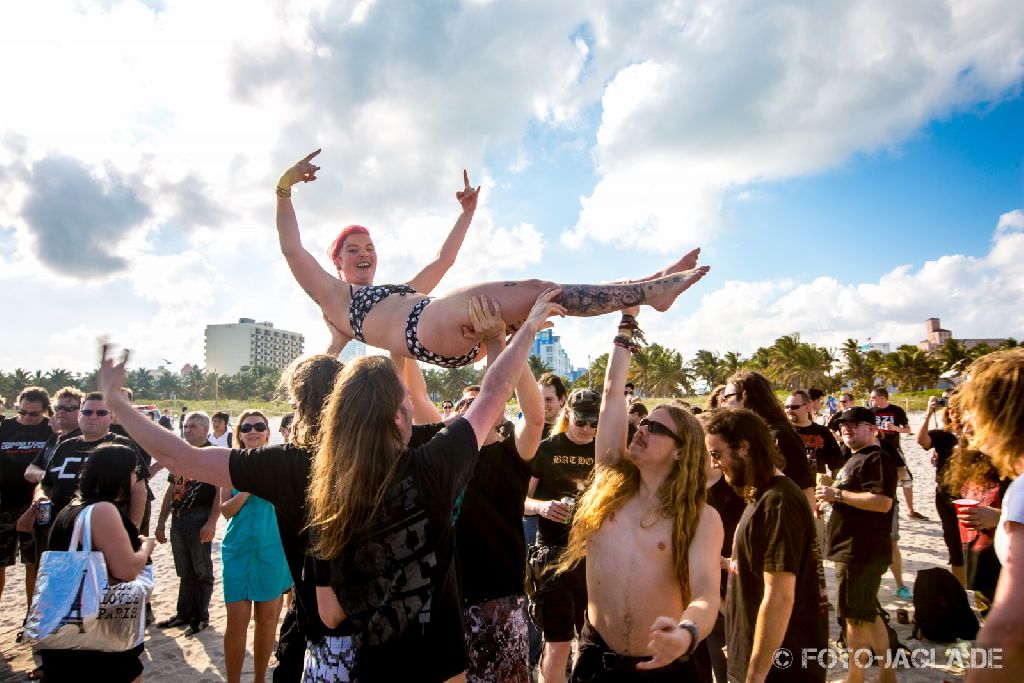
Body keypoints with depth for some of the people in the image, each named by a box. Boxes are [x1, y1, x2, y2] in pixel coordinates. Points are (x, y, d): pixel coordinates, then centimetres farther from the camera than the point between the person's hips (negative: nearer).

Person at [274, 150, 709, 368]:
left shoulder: (401, 291, 39)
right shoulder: (334, 296, 22)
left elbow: (444, 258, 43)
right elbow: (292, 249, 10)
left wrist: (468, 211, 43)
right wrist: (285, 189, 4)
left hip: (465, 341, 8)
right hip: (427, 329, -8)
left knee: (540, 301, -6)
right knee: (536, 290, -21)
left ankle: (650, 286, -10)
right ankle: (649, 290, -21)